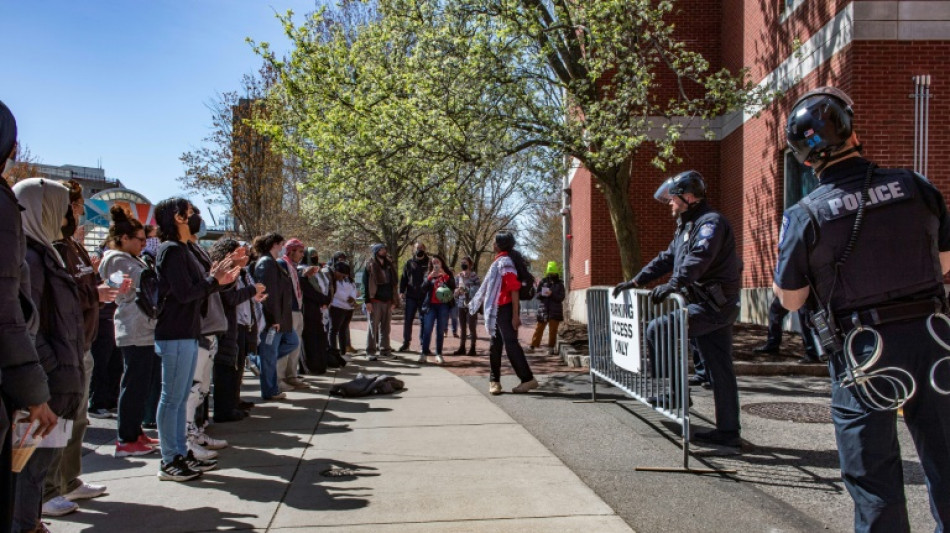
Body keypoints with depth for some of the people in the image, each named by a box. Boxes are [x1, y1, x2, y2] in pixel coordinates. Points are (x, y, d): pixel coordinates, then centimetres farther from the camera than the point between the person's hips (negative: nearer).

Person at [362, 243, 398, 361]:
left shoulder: (389, 266, 16)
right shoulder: (370, 266, -2)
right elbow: (365, 284, -6)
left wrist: (393, 300, 12)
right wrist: (367, 301, -13)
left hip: (387, 301, 5)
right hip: (375, 301, -5)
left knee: (386, 327, 8)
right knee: (373, 326, -4)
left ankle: (385, 349, 16)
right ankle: (370, 352, 0)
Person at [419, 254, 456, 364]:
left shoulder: (448, 274, 9)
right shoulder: (429, 275, 12)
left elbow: (453, 286, -6)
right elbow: (423, 288, -1)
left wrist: (444, 275, -16)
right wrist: (430, 277, -13)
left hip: (443, 306, -1)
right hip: (431, 305, 1)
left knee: (440, 331, 1)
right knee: (427, 330, -6)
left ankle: (439, 354, 5)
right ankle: (424, 353, -4)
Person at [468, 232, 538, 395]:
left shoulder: (505, 262, -14)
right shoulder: (499, 261, 15)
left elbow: (514, 288, -20)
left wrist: (515, 315, -23)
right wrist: (484, 302, 27)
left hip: (505, 309, -10)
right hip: (498, 309, 10)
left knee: (511, 344, -10)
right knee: (495, 345, 11)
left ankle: (528, 379, -7)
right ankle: (494, 380, 19)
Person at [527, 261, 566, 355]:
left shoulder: (560, 284, 3)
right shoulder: (543, 282, 4)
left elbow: (561, 297, -3)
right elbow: (537, 294, 5)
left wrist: (552, 294, -17)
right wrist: (542, 294, -17)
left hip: (555, 310, 0)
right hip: (543, 309, 0)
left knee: (553, 330, 3)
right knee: (539, 328, 2)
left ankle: (551, 347, 13)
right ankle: (532, 345, 8)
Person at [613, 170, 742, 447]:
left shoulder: (711, 222, -12)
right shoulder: (687, 226, 21)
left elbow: (698, 259, -29)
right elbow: (667, 258, 24)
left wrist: (672, 285, -40)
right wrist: (635, 281, 18)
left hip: (713, 307, -10)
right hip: (712, 308, 10)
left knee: (657, 329, -14)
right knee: (719, 370, 10)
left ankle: (675, 393, -5)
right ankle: (728, 430, 16)